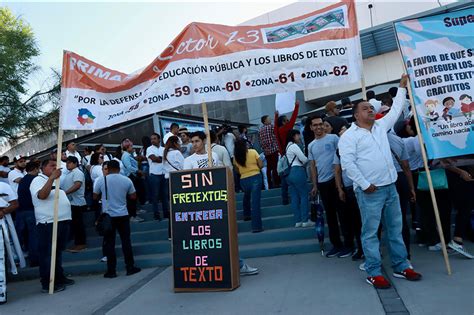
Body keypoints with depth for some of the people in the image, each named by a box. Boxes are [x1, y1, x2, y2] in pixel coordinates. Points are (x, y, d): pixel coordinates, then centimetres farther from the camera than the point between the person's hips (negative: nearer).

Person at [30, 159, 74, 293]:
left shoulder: (56, 181, 20)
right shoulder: (38, 180, -7)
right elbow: (42, 195, -27)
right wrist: (52, 178, -35)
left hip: (62, 221, 9)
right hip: (48, 223, -9)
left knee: (58, 252, 18)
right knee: (47, 254, -1)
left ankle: (59, 278, 28)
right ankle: (47, 284, 6)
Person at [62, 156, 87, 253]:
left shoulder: (77, 172, -10)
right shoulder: (70, 173, 21)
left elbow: (77, 185, -25)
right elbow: (65, 186, 26)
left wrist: (65, 192, -28)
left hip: (76, 203, -10)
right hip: (70, 203, 10)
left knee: (78, 223, -5)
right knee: (74, 224, 12)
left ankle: (80, 243, 1)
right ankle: (78, 243, 19)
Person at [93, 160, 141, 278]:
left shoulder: (101, 180, -6)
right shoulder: (126, 180, -3)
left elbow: (95, 196, 4)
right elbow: (133, 196, 3)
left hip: (108, 216, -1)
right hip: (123, 215, 1)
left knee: (109, 243, 7)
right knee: (126, 241, 8)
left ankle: (111, 271, 12)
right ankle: (130, 267, 14)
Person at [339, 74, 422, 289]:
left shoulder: (380, 126, 15)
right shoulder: (349, 136, -6)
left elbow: (396, 110, 29)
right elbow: (347, 163, -14)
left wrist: (402, 86, 30)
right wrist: (364, 184, -15)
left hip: (390, 187, 7)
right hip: (369, 191, -7)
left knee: (395, 229, 14)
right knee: (371, 232, -1)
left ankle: (401, 267, 26)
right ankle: (373, 273, 8)